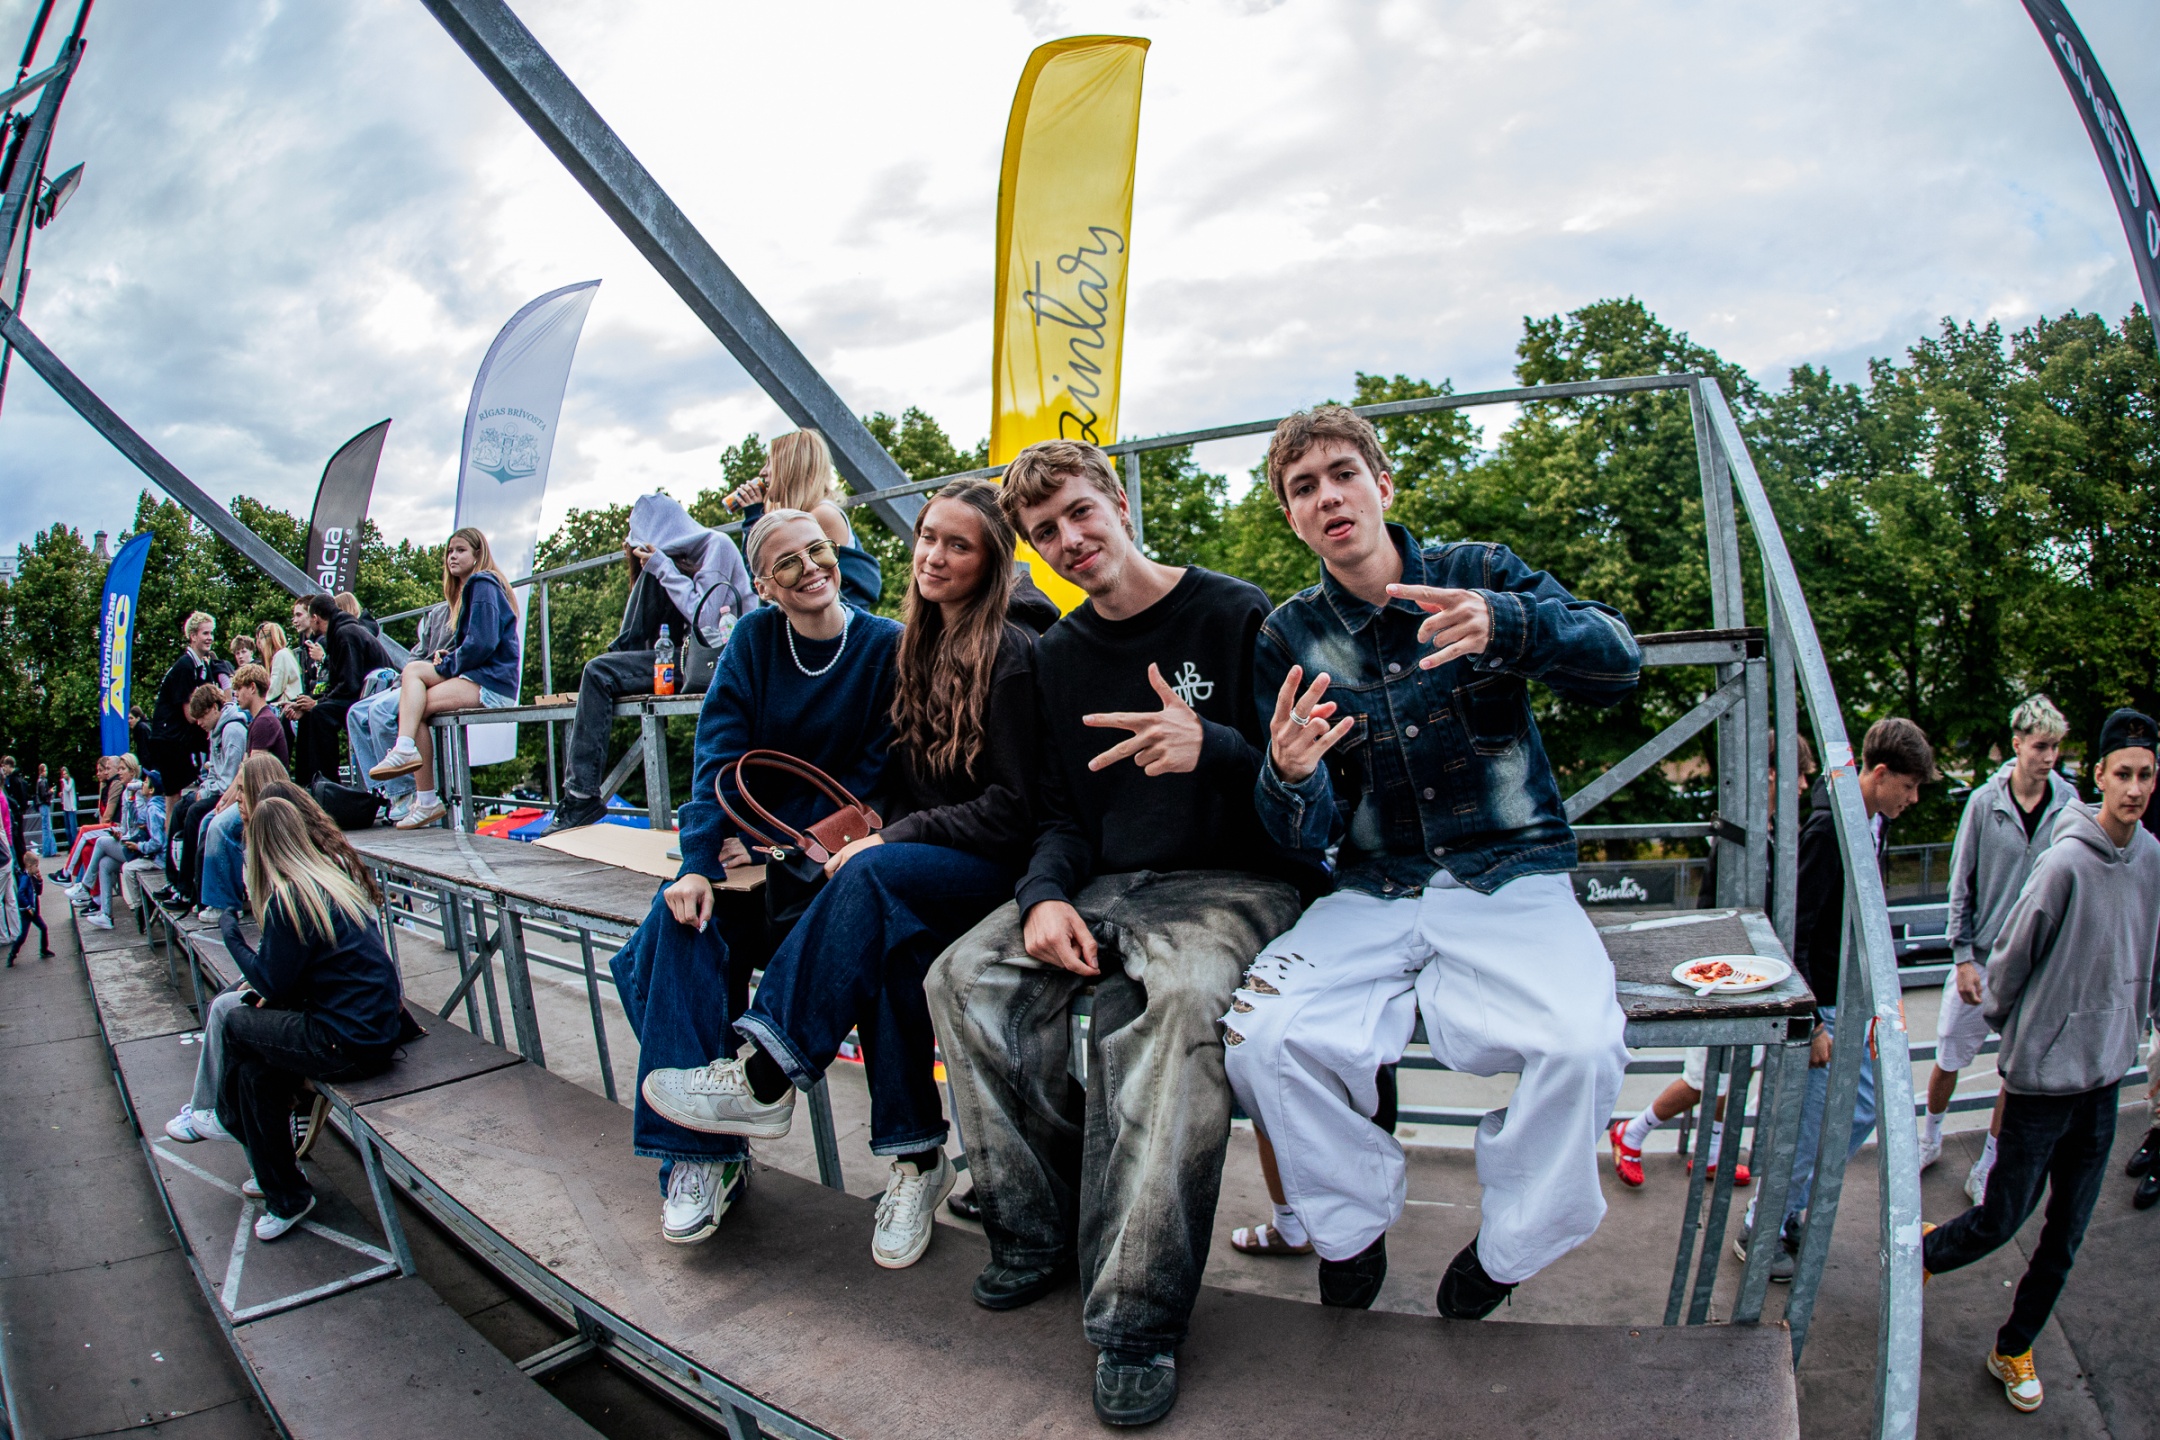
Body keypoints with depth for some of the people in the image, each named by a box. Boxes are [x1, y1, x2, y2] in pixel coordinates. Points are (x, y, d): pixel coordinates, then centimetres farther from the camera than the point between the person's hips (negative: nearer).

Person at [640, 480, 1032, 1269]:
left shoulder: (1010, 655, -10)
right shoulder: (918, 646, 13)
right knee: (888, 936, -27)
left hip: (998, 870, -5)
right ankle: (915, 1156, -17)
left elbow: (1015, 808, -13)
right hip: (917, 874, 5)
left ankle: (768, 1076, -24)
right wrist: (875, 830, -2)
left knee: (873, 875, -32)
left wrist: (891, 840, -15)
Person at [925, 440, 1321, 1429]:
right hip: (1102, 884, 6)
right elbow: (1059, 810, 13)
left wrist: (1212, 748, -27)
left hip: (1234, 882, -5)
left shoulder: (1236, 616, -3)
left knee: (1176, 995, -37)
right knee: (967, 977, -17)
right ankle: (1038, 1234, -1)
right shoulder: (1056, 658, 14)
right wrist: (1046, 896, -9)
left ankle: (1138, 1318, -25)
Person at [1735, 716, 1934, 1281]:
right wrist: (1811, 1021, -23)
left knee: (1862, 1112, 16)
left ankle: (1791, 1211, 31)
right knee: (1818, 1127, -1)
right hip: (1824, 1001, -9)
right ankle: (1760, 1230, 17)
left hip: (1854, 999, 9)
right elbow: (1795, 928, -24)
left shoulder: (1875, 821, 5)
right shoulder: (1827, 827, -23)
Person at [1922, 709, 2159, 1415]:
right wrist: (2006, 1025, 3)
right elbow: (2009, 958, -10)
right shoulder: (2066, 863, -21)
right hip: (2043, 1072, -6)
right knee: (2003, 1218, 3)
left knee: (2067, 1233, 14)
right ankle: (1920, 1253, 33)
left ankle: (2014, 1349, 30)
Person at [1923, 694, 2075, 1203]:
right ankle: (1930, 1138, 33)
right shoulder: (1985, 801, -9)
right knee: (1950, 1056, 9)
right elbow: (1961, 885, -3)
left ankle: (1988, 1165, 26)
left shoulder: (2069, 802, -6)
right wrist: (1963, 957, -7)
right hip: (1982, 956, -1)